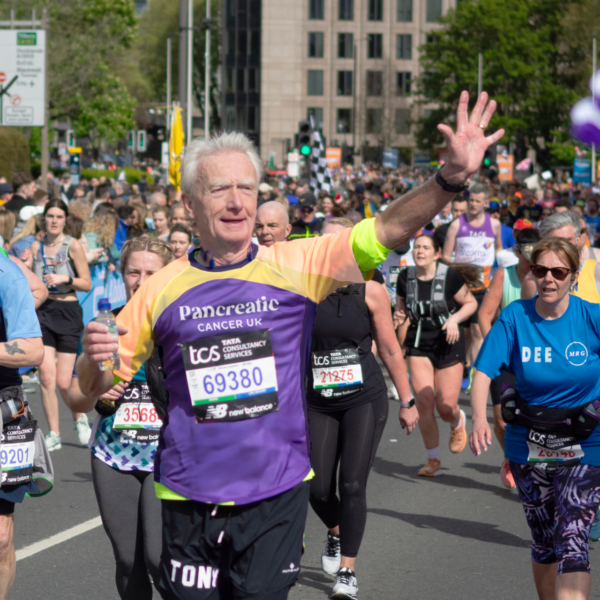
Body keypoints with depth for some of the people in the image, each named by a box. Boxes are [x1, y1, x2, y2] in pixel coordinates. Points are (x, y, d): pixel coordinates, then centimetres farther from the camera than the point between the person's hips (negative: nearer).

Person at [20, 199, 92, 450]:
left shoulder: (73, 246, -3)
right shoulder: (36, 247, 6)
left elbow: (86, 284, -2)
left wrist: (64, 279, -17)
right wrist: (26, 266, -5)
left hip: (68, 313, -2)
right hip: (43, 312, 3)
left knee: (63, 382, -3)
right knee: (46, 375, -9)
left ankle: (80, 418, 28)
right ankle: (54, 434, 2)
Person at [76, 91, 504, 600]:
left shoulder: (296, 266, -1)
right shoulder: (163, 288, 2)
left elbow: (385, 232, -12)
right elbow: (96, 386, 9)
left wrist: (452, 177, -27)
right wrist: (92, 353, -14)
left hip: (275, 494, -1)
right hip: (190, 497, 1)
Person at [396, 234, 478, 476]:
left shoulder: (450, 276, -12)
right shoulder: (405, 277, -1)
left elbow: (471, 303, -2)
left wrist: (454, 319, -16)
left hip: (448, 346, -2)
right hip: (418, 347, 3)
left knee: (446, 408, -2)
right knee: (424, 403, -8)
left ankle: (458, 422, 38)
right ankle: (433, 460, 7)